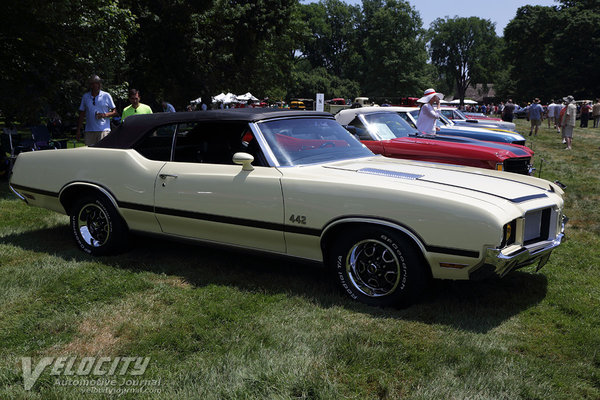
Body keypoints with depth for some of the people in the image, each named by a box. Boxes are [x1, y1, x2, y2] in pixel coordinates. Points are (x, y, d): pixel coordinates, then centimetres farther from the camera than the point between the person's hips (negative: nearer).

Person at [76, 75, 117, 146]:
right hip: (89, 131, 3)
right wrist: (78, 130, 12)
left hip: (103, 130, -3)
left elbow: (114, 112, 7)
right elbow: (81, 114, 17)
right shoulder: (85, 96, 13)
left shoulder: (106, 96, 5)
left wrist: (104, 115, -13)